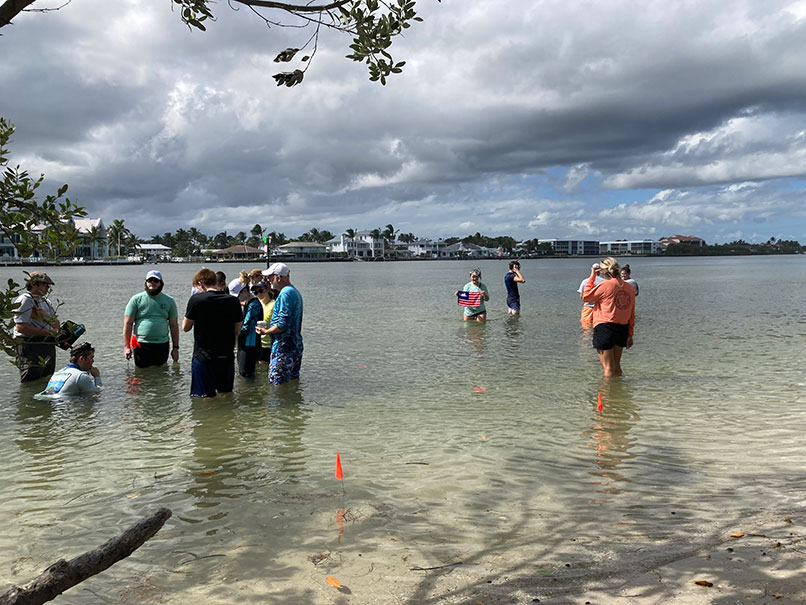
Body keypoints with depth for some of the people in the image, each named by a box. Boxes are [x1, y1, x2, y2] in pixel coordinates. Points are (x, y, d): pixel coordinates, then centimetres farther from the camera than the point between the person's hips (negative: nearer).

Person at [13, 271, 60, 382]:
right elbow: (20, 327, -22)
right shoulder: (25, 300, -11)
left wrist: (46, 317, -11)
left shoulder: (45, 301, 18)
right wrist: (48, 332, -21)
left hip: (49, 348, 9)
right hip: (31, 348, -9)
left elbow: (56, 324, 12)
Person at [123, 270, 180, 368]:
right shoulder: (136, 299, 2)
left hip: (162, 345, 2)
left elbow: (174, 326, 10)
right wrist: (126, 346, -4)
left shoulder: (169, 301, 9)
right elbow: (128, 323, 2)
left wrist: (175, 348, 6)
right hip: (141, 345, -2)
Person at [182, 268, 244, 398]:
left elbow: (185, 327, -2)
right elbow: (237, 331, 7)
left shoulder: (196, 299, -10)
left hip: (203, 357, -4)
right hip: (227, 357, 4)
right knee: (226, 393, 18)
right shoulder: (233, 301, 1)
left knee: (205, 396, 2)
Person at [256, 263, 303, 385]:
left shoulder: (285, 293, -16)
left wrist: (266, 331, -9)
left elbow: (283, 324, -23)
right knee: (293, 381, 16)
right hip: (296, 346, 11)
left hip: (284, 348, -11)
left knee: (278, 384, -7)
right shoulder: (295, 292, 17)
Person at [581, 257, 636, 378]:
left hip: (604, 328, -6)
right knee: (616, 366, 19)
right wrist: (630, 335, 18)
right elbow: (632, 315, 11)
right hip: (622, 329, 6)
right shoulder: (629, 288, 6)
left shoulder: (605, 285, -13)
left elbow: (586, 297, -2)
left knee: (608, 368, -1)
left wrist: (592, 277, 3)